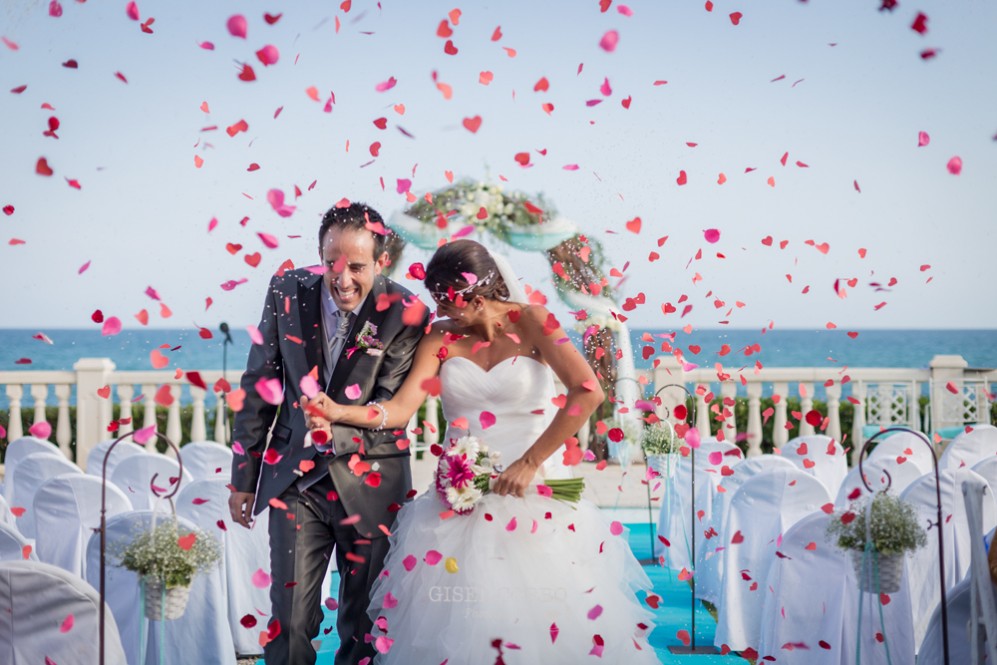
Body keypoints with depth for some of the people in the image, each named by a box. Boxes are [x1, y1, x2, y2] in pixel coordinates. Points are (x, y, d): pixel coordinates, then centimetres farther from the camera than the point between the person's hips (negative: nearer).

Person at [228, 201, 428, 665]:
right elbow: (259, 384, 2)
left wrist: (336, 428, -35)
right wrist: (244, 476, 5)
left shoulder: (405, 315, -13)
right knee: (290, 617, -3)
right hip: (293, 475, 1)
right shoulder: (288, 291, -5)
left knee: (364, 624, 11)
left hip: (370, 485, -1)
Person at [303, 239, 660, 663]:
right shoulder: (440, 338, 3)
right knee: (457, 629, 3)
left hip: (530, 493, -3)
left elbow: (588, 392, -18)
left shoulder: (530, 322, -6)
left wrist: (530, 462, -19)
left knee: (540, 619, 0)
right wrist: (339, 412, -24)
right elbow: (400, 409, -6)